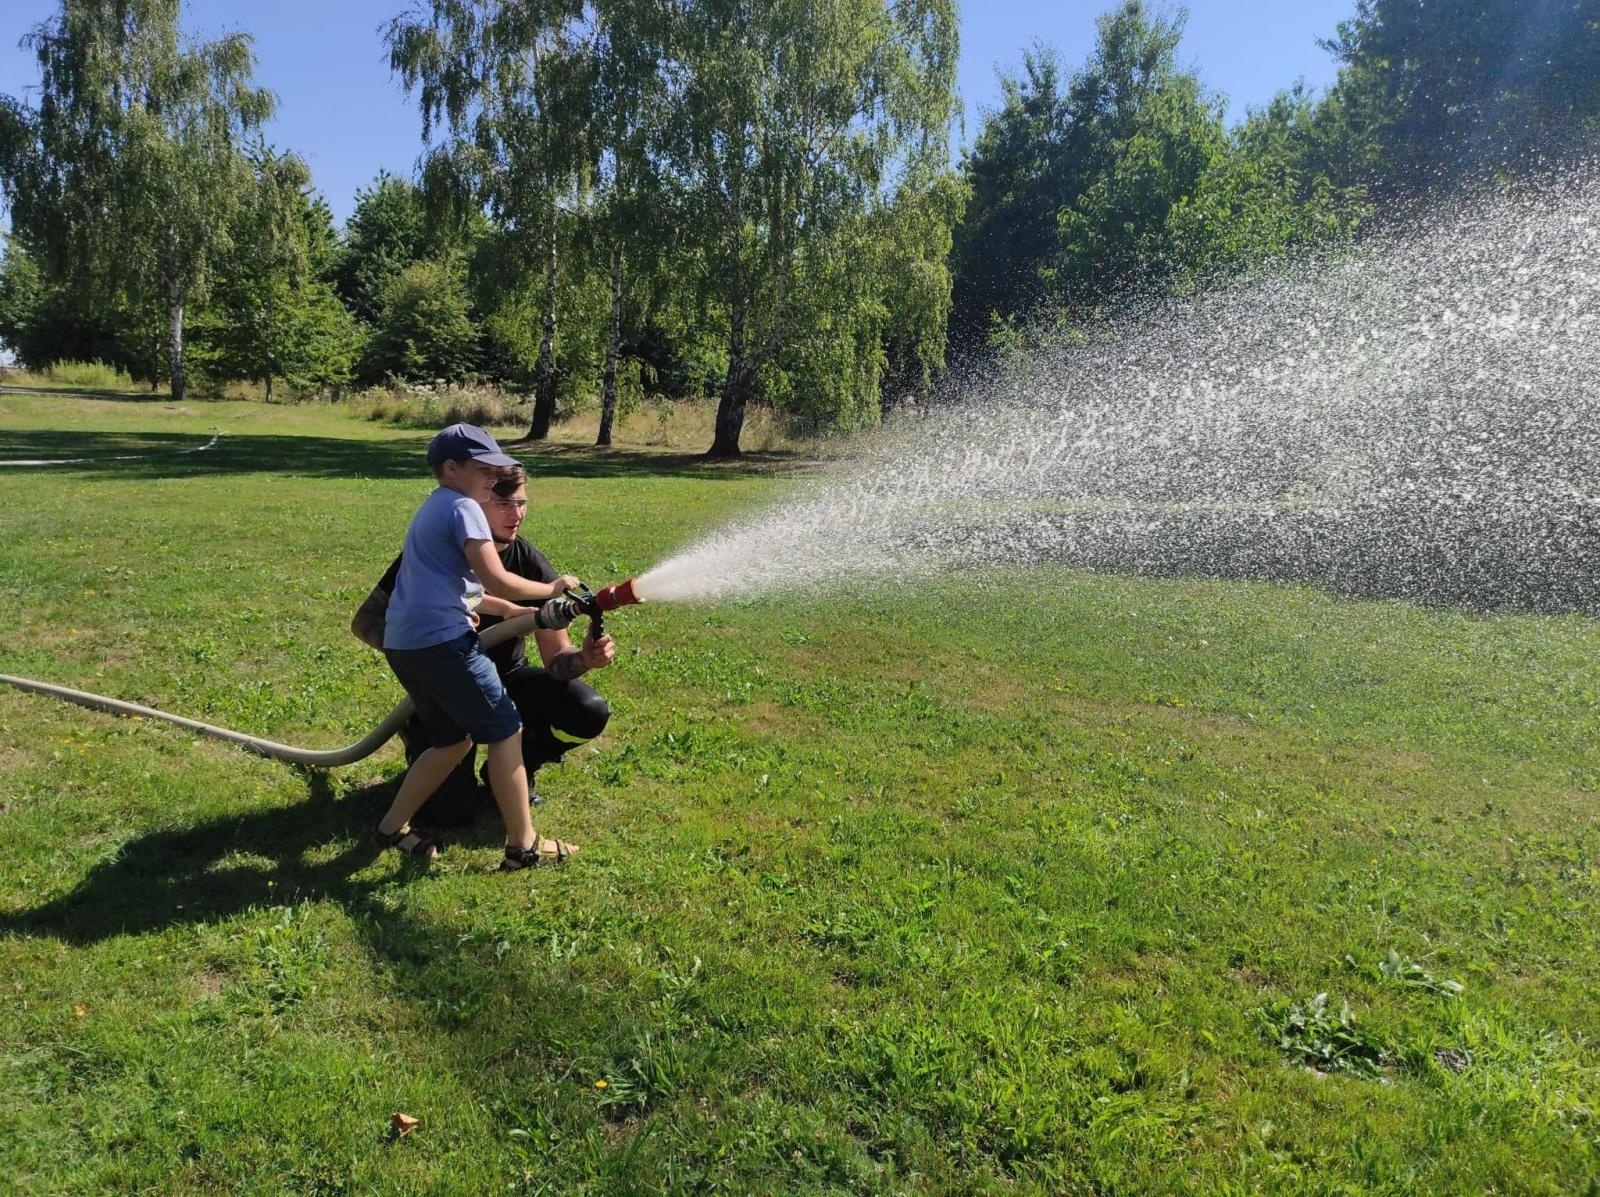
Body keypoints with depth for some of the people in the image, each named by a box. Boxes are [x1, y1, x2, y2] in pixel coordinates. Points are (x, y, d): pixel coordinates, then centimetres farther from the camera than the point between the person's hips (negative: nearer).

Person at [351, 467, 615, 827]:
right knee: (451, 811, -17)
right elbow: (365, 621, -12)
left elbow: (555, 658, -13)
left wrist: (584, 658, -37)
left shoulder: (533, 565, -11)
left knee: (589, 713, -23)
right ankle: (419, 737, 18)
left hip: (506, 679, 3)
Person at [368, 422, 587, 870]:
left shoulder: (432, 510, 24)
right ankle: (523, 845, 3)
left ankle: (392, 826, 23)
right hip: (442, 641, -10)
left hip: (404, 644, 10)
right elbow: (496, 581, -16)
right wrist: (551, 589, -2)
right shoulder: (463, 507, -6)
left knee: (453, 740, 20)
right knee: (505, 732, -1)